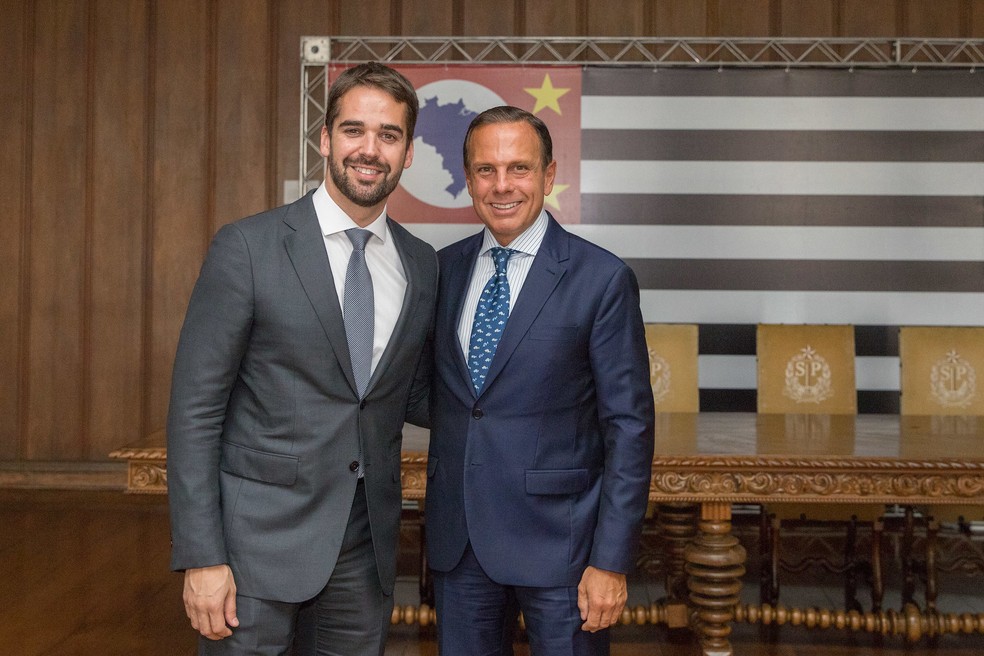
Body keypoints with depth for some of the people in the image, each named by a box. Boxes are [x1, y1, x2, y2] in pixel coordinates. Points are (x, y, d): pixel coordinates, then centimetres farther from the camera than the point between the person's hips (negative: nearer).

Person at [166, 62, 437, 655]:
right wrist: (200, 558, -12)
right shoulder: (247, 248, -9)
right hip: (261, 538, -4)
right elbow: (195, 410, -9)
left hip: (368, 540, 4)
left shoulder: (422, 264, 5)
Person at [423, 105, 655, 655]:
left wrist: (612, 561, -12)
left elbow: (630, 427, -10)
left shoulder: (603, 279, -10)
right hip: (457, 539, 5)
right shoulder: (445, 268, 5)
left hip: (557, 540, -4)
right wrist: (439, 515, 7)